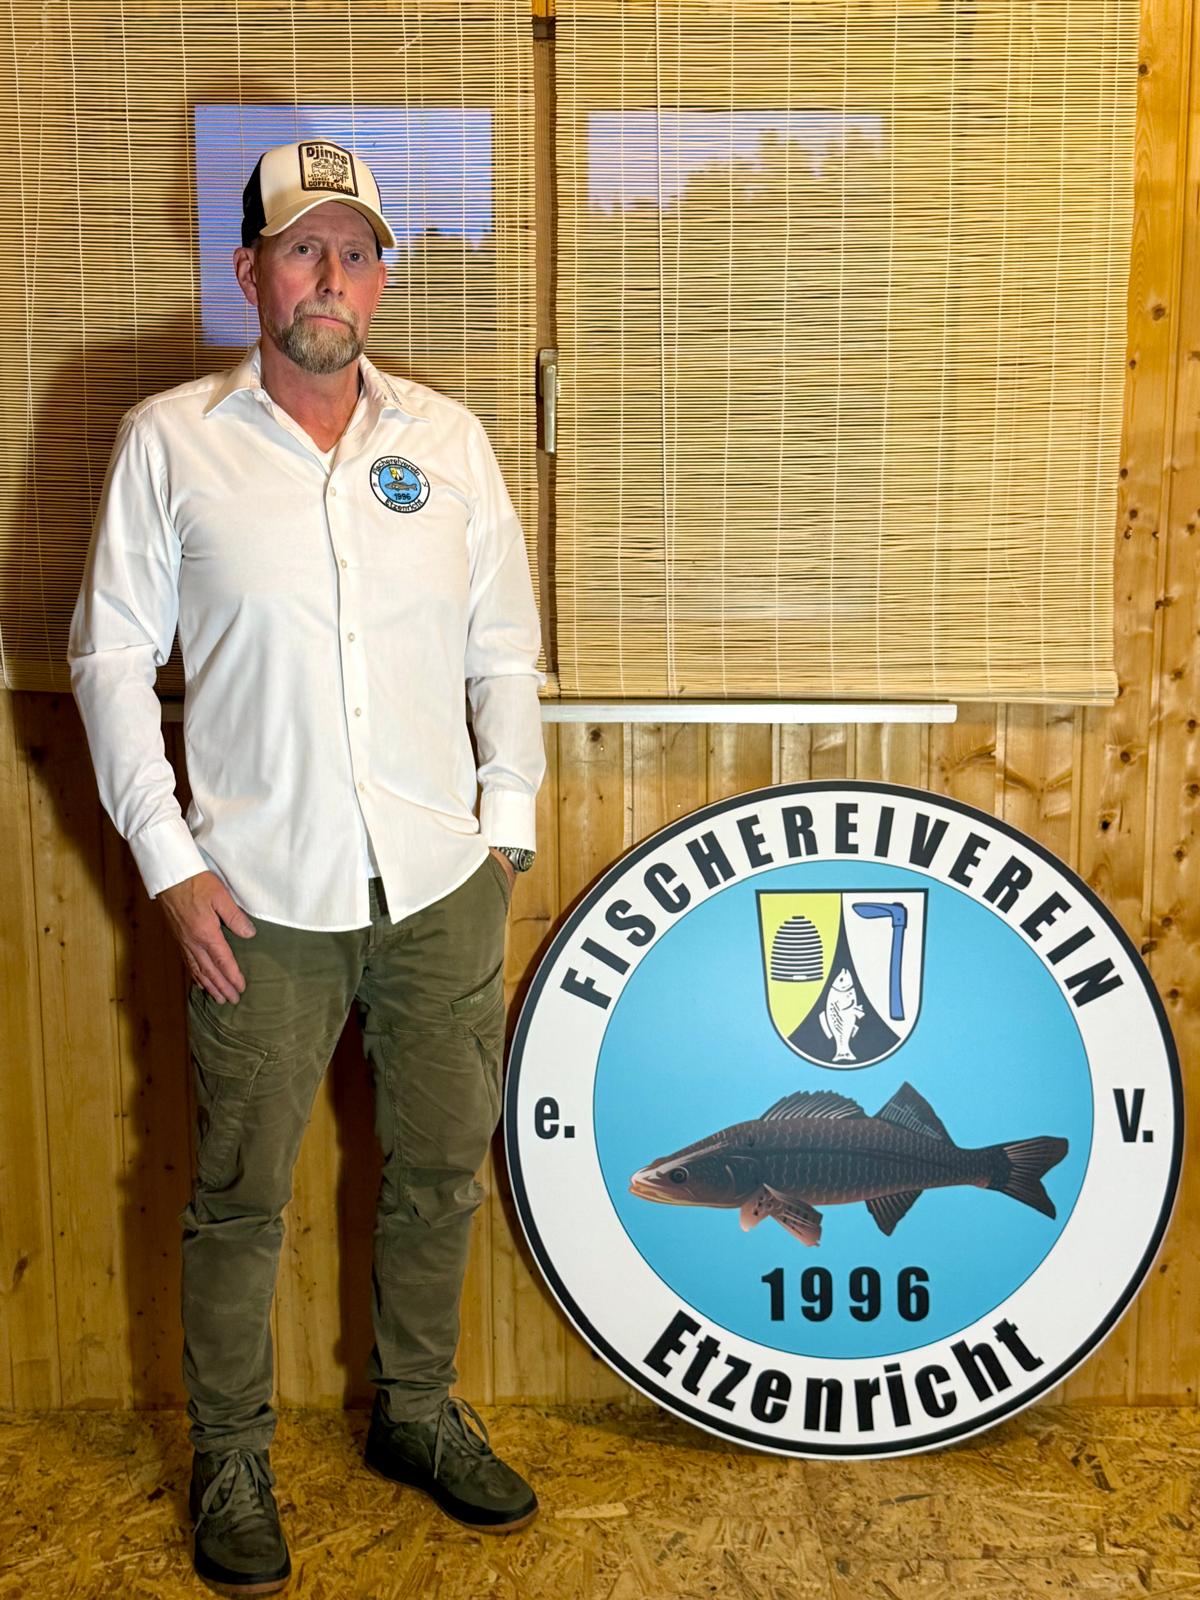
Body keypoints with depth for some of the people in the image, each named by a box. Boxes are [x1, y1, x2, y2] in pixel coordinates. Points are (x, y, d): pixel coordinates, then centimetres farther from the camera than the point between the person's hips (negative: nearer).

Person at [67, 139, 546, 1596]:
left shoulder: (445, 437, 7)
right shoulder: (168, 442, 0)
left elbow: (503, 647, 11)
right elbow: (110, 658, 0)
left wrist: (507, 817, 4)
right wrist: (166, 857, -6)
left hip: (443, 885, 3)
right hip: (263, 896, -2)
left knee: (440, 1170, 15)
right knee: (241, 1194, 8)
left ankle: (416, 1412, 37)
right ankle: (229, 1458, 30)